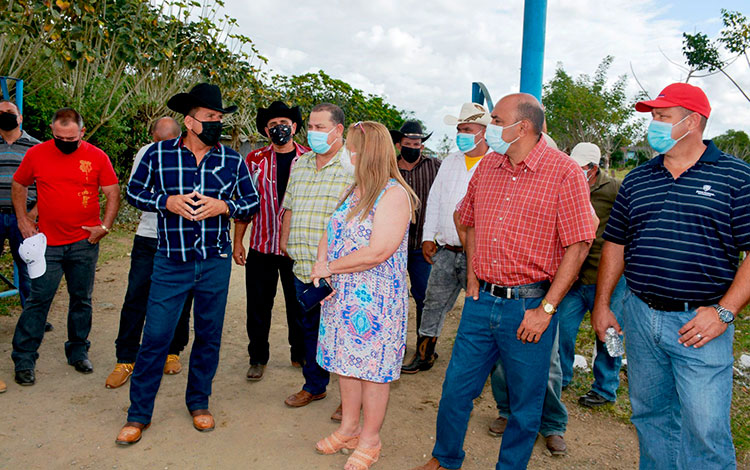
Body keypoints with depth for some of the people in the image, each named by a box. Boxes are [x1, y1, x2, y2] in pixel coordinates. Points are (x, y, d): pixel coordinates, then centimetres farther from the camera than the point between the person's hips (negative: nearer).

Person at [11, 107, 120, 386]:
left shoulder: (97, 157, -1)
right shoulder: (36, 154, 1)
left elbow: (113, 193, 4)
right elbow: (18, 186, 13)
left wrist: (105, 226, -5)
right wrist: (23, 220, 5)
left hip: (85, 242, 1)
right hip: (48, 243, 0)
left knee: (82, 300, 10)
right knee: (38, 300, -1)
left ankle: (78, 353, 26)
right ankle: (23, 360, 11)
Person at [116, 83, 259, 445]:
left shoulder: (232, 160, 2)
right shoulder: (158, 153, -1)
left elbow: (252, 201, 8)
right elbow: (134, 191, 7)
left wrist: (223, 206, -12)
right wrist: (167, 202, -11)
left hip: (215, 263, 2)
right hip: (171, 263, -1)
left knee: (209, 335, 11)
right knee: (155, 336, -1)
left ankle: (198, 402, 31)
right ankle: (138, 414, 17)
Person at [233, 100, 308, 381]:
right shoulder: (255, 160, 3)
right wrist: (237, 242, 2)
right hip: (261, 246, 1)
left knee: (298, 305, 10)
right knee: (258, 306, 9)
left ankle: (301, 355, 30)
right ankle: (258, 359, 26)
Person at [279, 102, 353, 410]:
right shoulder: (299, 165, 15)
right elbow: (289, 207, 23)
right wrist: (285, 240, 13)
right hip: (303, 266, 7)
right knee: (309, 327, 17)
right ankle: (314, 386, 34)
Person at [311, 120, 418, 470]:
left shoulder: (394, 195, -15)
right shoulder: (353, 191, 12)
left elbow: (378, 251, -24)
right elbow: (330, 234, 15)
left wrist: (331, 267, -15)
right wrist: (321, 262, -5)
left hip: (376, 300, -8)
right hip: (342, 295, 8)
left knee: (373, 367, 4)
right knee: (347, 362, 16)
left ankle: (369, 439, 21)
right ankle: (349, 428, 34)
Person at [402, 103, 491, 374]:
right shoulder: (449, 162, 14)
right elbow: (434, 201, 18)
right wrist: (428, 236, 13)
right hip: (444, 251, 6)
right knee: (434, 304, 12)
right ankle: (424, 355, 25)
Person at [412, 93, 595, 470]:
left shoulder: (564, 171, -10)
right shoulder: (487, 167, 8)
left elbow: (578, 245, -12)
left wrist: (546, 310, -15)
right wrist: (472, 277, 9)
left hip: (529, 307, -5)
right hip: (481, 301, 5)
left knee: (525, 405, 11)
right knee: (456, 388, 14)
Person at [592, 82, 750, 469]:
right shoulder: (637, 180, 10)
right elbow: (615, 244, 13)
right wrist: (602, 305, 9)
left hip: (700, 322, -4)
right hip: (640, 317, 4)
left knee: (705, 427, -1)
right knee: (649, 415, 16)